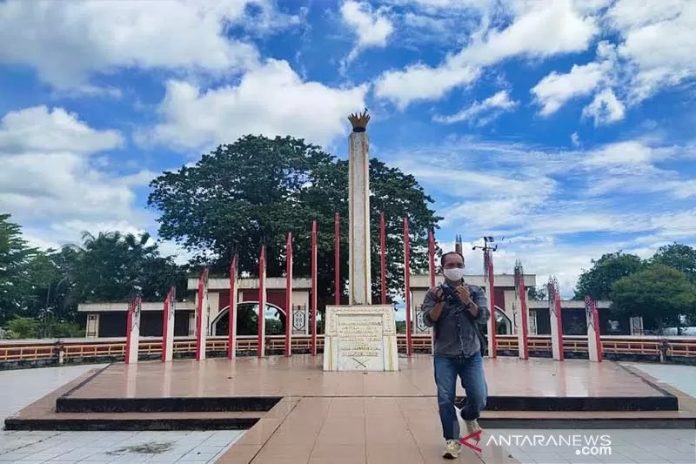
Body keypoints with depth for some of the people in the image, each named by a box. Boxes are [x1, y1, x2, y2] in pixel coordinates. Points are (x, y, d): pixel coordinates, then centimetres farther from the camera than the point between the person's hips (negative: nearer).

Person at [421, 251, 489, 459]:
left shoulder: (476, 291, 6)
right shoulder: (434, 293, 3)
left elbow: (483, 317, -6)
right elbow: (429, 320, -6)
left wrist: (467, 301, -21)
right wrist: (441, 301, -20)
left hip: (472, 355, 1)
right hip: (444, 356, -1)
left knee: (479, 397, -4)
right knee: (445, 400, -3)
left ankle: (469, 416, 29)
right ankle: (452, 440, 13)